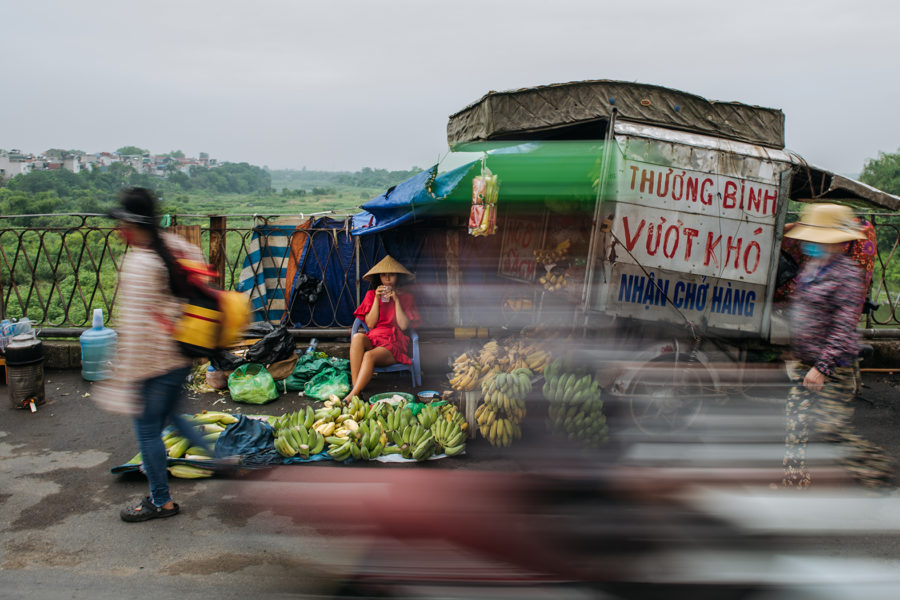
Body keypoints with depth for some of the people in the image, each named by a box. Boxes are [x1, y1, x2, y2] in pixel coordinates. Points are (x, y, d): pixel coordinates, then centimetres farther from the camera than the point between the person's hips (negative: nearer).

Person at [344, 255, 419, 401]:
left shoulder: (406, 297, 14)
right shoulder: (371, 294, 18)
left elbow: (403, 326, 0)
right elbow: (370, 324, 6)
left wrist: (396, 300, -3)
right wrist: (377, 299, -1)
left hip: (395, 343, -2)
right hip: (373, 339, 2)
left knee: (369, 356, -36)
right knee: (357, 337, -35)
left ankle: (352, 395, -41)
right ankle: (355, 387, -42)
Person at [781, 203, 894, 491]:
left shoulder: (847, 273, -16)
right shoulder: (811, 267, 7)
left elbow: (844, 326, -20)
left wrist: (822, 367, -23)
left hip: (834, 365, -8)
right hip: (805, 361, 8)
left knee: (832, 427, -2)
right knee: (796, 417, 9)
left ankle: (877, 465, 20)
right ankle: (795, 478, 19)